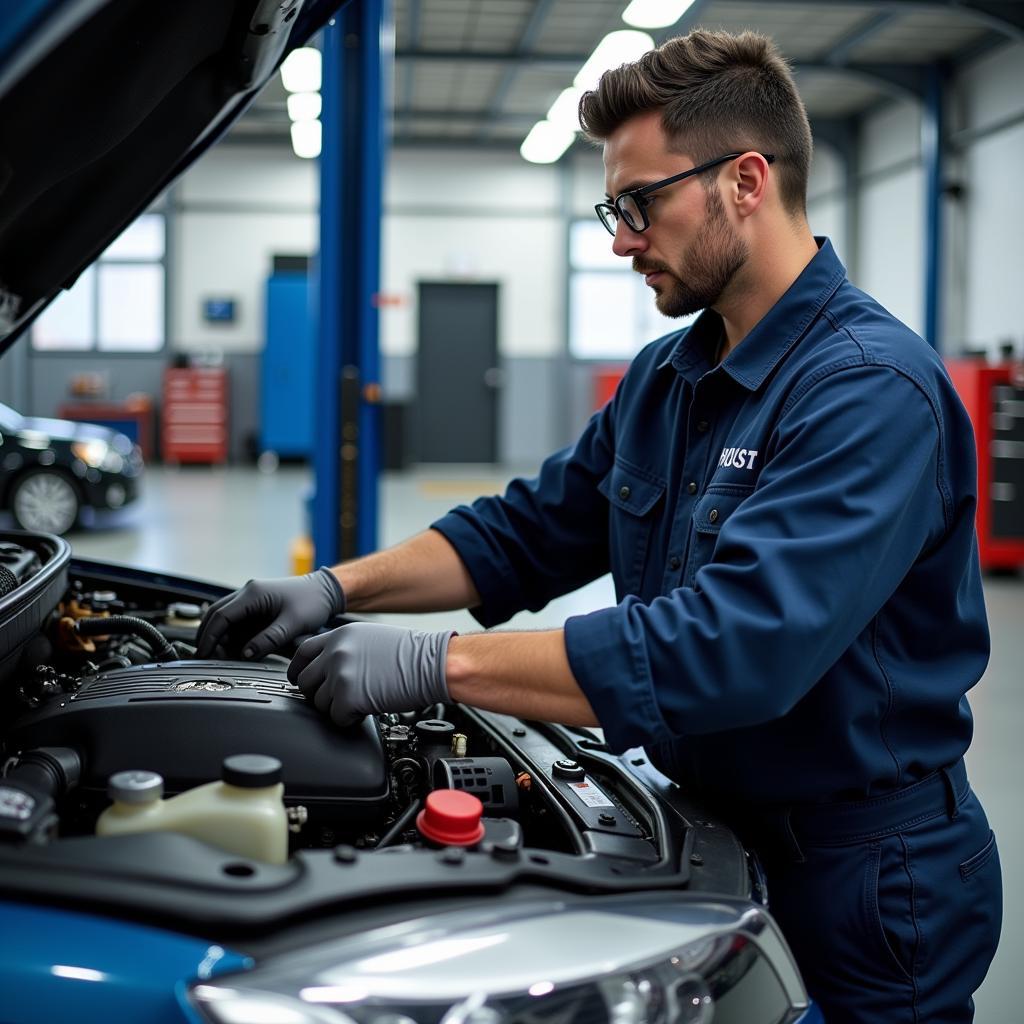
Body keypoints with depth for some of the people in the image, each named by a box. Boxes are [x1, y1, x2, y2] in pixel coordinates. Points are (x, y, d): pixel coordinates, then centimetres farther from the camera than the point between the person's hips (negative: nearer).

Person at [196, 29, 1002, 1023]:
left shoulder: (871, 388, -25)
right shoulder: (665, 379, 5)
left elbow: (733, 648, -35)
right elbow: (528, 531, 10)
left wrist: (438, 663, -33)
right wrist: (338, 588, -3)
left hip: (865, 872, -8)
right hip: (716, 830, 8)